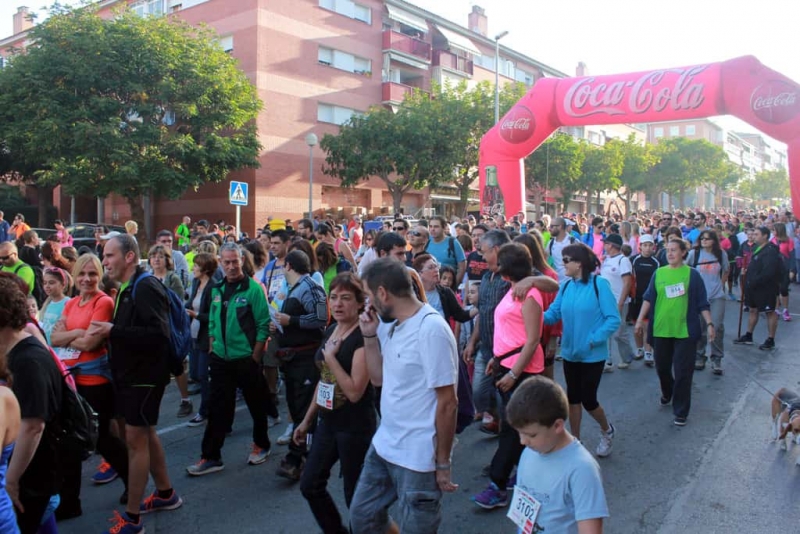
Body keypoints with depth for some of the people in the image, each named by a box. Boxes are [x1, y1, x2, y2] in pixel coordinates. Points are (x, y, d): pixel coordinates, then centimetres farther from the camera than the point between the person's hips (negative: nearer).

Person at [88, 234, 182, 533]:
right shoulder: (126, 289, 12)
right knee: (145, 434, 17)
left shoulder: (146, 288, -19)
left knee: (135, 439, -3)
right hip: (130, 373, 10)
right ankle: (166, 494, 32)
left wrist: (113, 331, -26)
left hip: (144, 375, -10)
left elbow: (159, 334, -28)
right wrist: (108, 332, 1)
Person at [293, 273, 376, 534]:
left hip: (355, 426, -8)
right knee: (310, 485, 15)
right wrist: (307, 419, 17)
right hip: (328, 422, 8)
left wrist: (330, 357, -20)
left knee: (355, 495, 5)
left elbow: (355, 392, -25)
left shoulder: (363, 336, -19)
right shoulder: (330, 331, 6)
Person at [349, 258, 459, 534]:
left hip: (418, 458, -8)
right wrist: (370, 335, -2)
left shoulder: (431, 329, -23)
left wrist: (443, 464, -13)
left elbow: (447, 403, -20)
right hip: (383, 446, 8)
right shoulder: (390, 325, 3)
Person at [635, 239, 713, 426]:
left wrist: (709, 323, -9)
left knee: (683, 371, 0)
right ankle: (667, 393, 46)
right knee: (662, 367, 16)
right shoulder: (658, 273, 5)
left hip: (685, 330, -3)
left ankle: (680, 411, 13)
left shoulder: (692, 274, -2)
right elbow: (649, 298, 5)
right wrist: (640, 318, -2)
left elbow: (702, 302, -1)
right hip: (661, 329, 3)